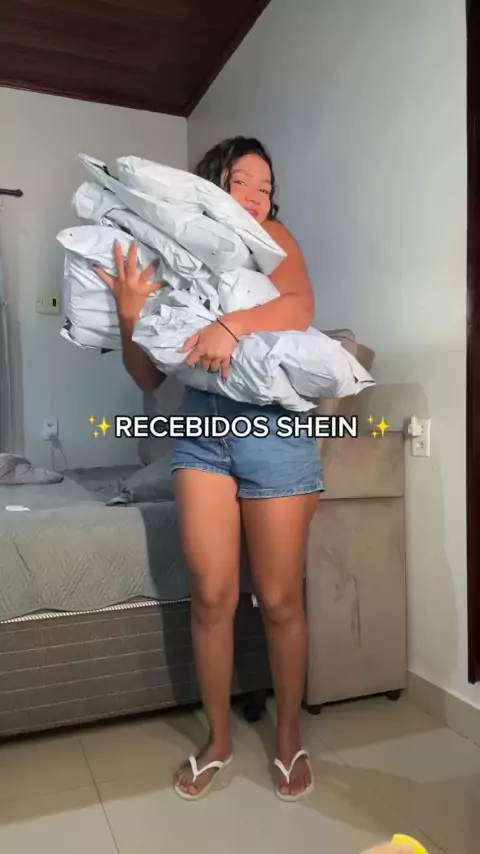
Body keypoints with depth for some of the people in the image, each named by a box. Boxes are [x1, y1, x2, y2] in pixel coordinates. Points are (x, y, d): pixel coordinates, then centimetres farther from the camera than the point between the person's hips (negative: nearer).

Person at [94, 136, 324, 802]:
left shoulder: (271, 238, 7)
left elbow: (299, 307, -13)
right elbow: (148, 378, 6)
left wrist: (233, 324, -29)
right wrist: (131, 315, -10)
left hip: (274, 427, -2)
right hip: (201, 428, 2)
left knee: (279, 599, 5)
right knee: (212, 595, 3)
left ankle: (289, 738, 27)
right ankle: (218, 739, 26)